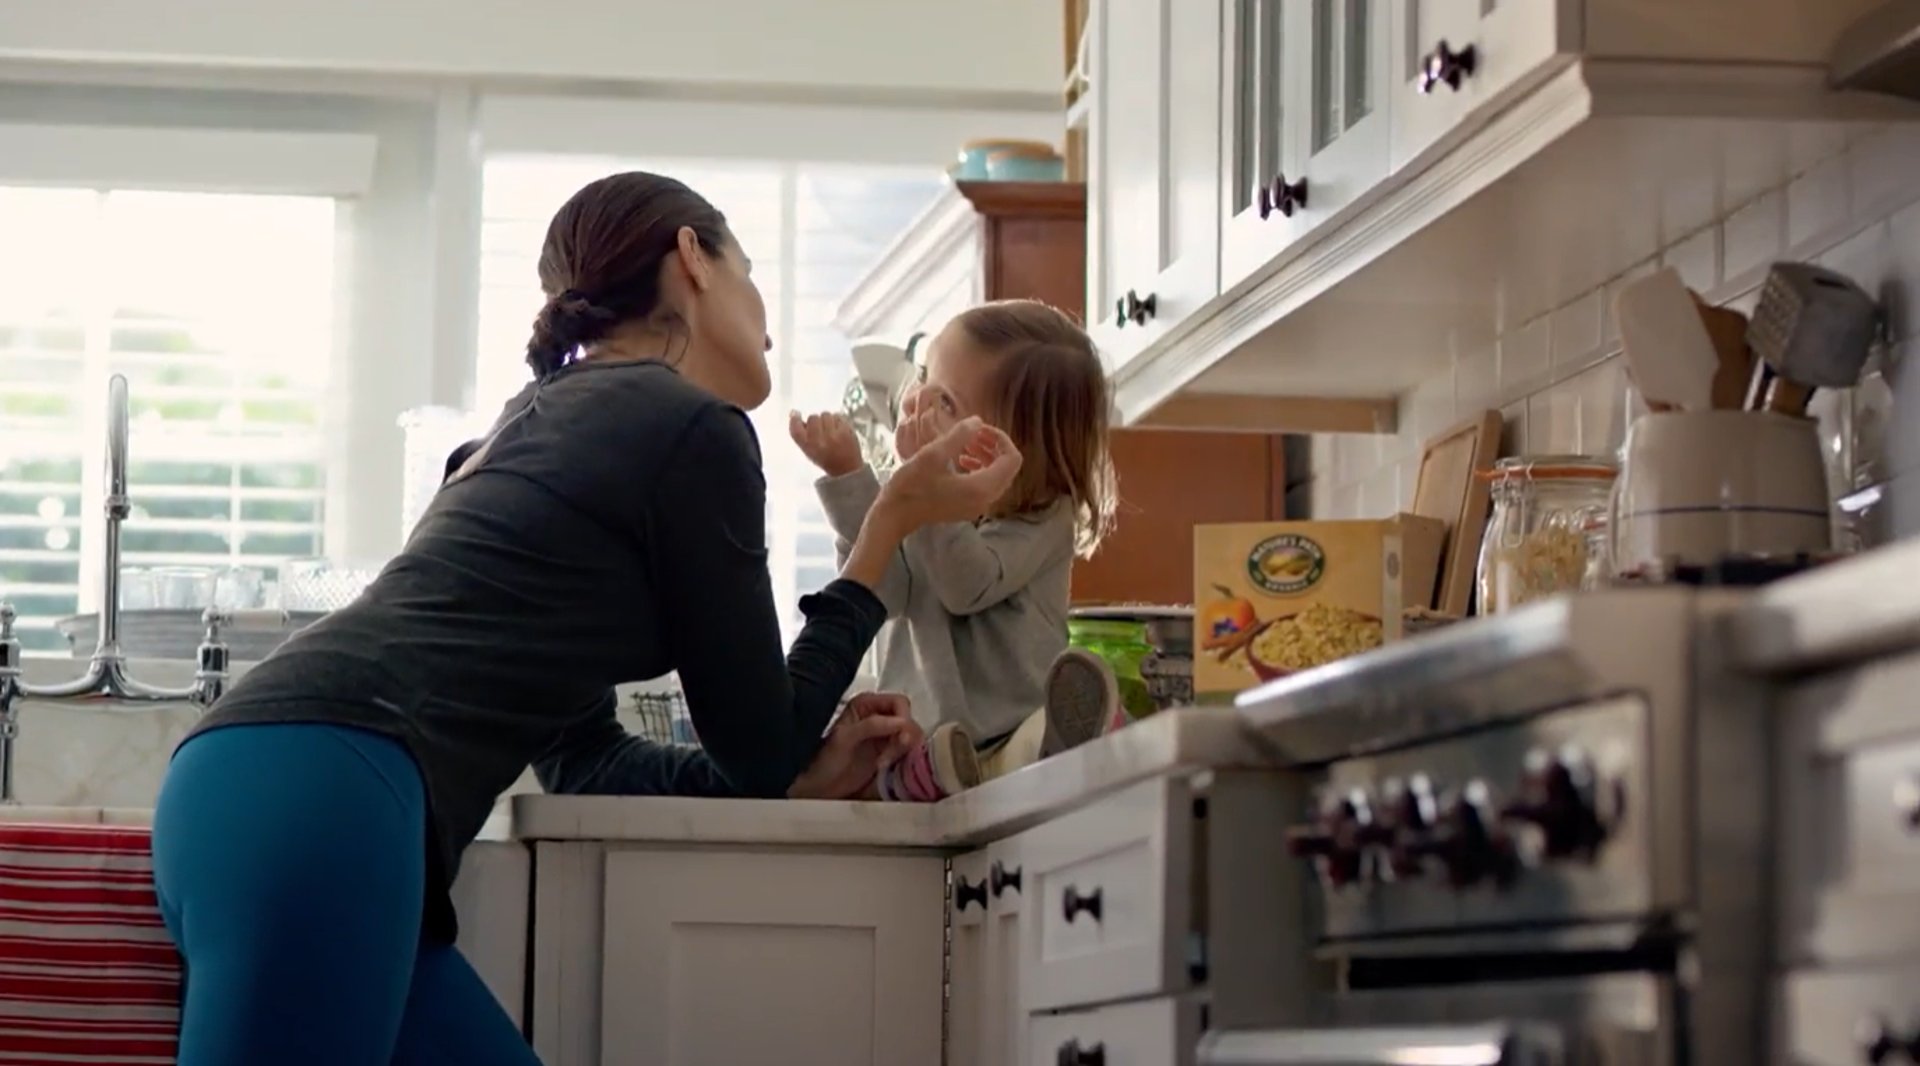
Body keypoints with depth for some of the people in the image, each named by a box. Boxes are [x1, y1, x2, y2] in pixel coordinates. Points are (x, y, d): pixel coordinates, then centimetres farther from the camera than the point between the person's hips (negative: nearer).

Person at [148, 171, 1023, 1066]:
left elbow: (580, 759, 33)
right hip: (315, 803, -10)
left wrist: (806, 772, 32)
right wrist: (897, 520, 17)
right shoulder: (691, 428, 3)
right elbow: (759, 746, 11)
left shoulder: (552, 420, 31)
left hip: (255, 793, 10)